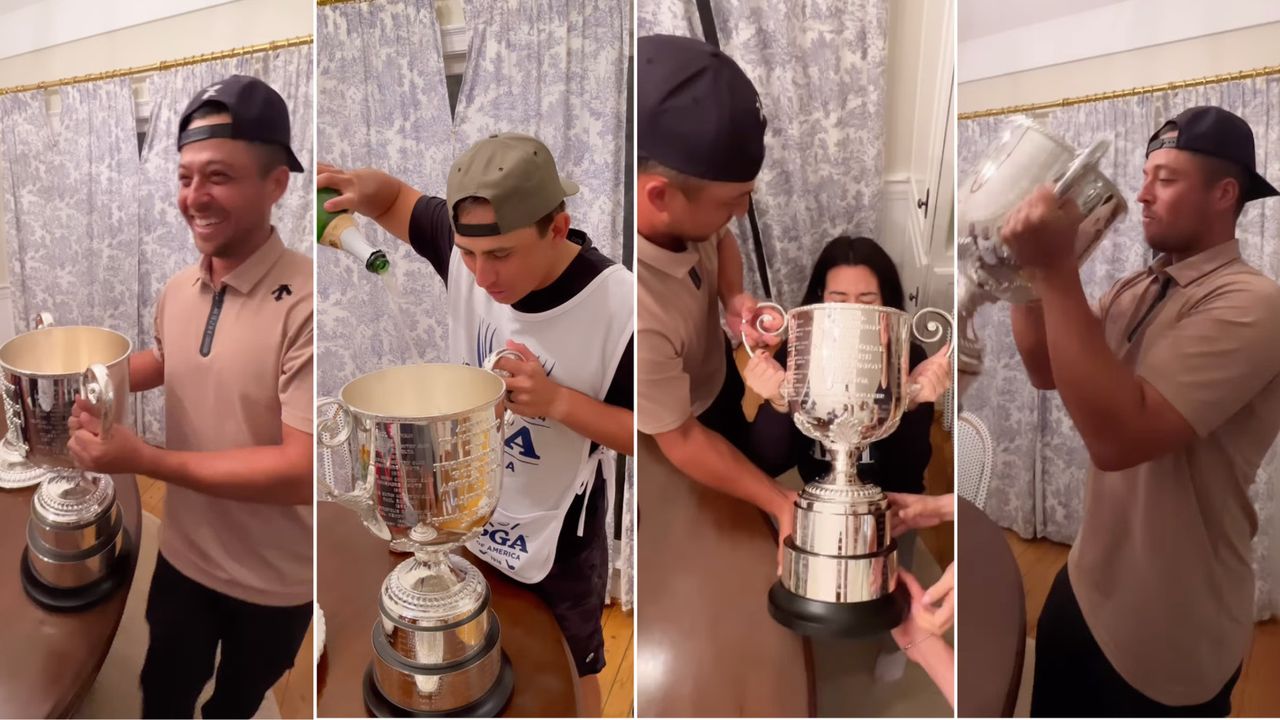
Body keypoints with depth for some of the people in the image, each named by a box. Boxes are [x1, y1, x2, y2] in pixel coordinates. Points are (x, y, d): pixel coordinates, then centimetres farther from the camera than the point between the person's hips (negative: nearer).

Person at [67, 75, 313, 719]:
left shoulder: (304, 303, -28)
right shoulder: (175, 291, -4)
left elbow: (304, 471, -31)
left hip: (275, 579, -5)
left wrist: (143, 460, -28)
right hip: (184, 554, 5)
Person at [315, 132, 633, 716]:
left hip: (556, 538, -4)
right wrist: (362, 190, -22)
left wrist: (557, 400, -34)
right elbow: (399, 200, 1)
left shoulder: (620, 309, -32)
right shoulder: (468, 242, -19)